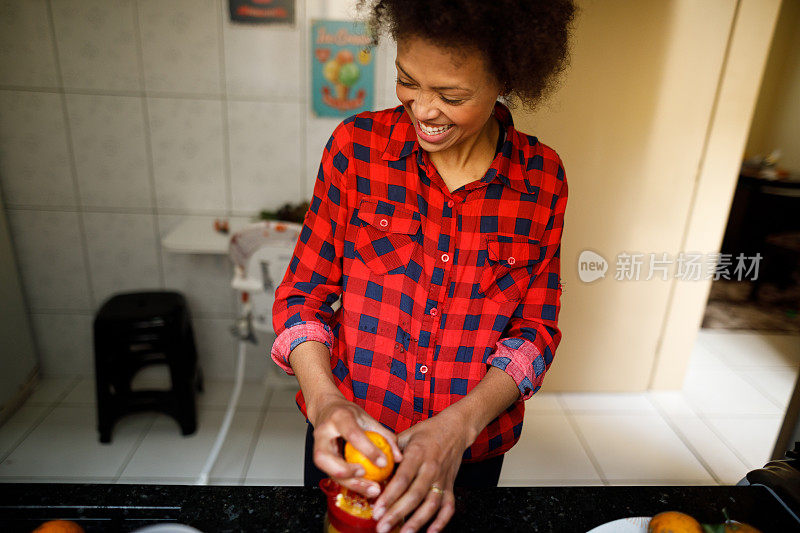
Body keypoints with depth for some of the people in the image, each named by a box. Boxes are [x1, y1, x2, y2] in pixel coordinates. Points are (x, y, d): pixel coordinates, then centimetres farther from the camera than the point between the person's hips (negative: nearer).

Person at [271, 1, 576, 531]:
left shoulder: (541, 176, -10)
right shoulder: (358, 144, -12)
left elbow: (536, 330, -7)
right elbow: (302, 293, -8)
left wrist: (459, 425, -22)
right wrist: (323, 398, -25)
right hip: (347, 445, 0)